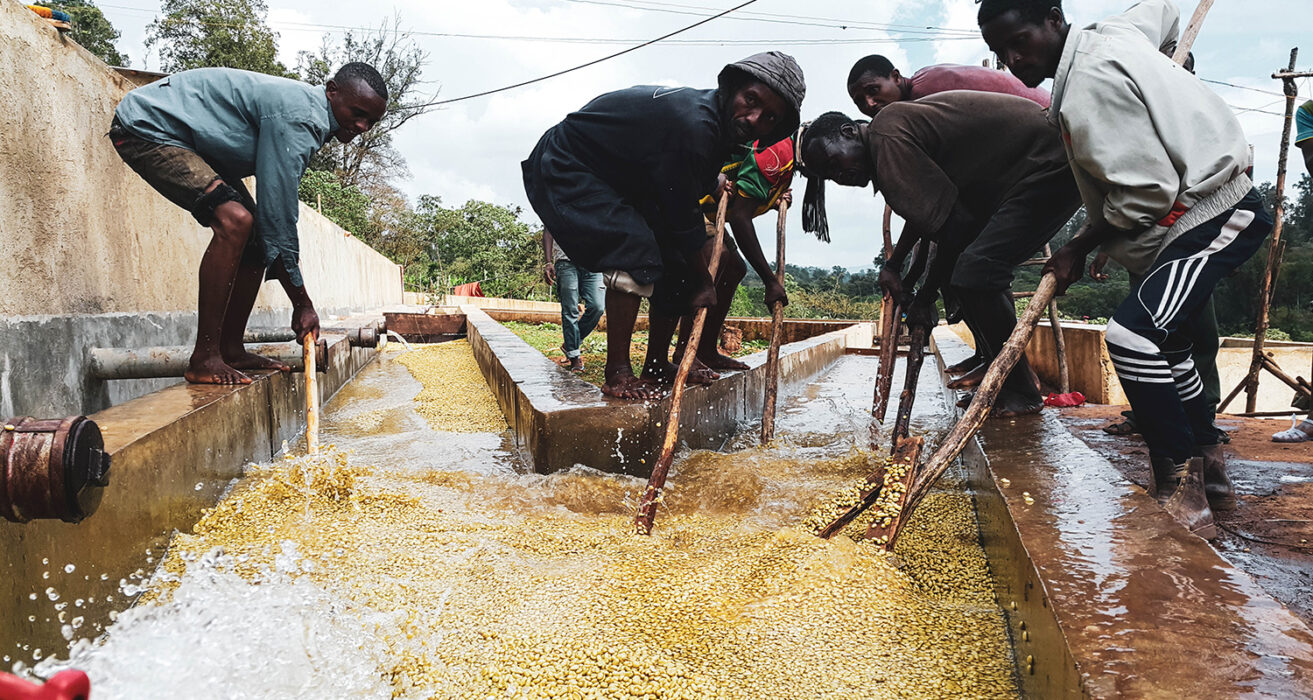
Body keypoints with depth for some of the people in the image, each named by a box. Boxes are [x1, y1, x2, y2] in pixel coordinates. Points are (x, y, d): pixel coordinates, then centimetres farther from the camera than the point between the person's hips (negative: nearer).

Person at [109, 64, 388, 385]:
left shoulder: (307, 118, 6)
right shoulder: (298, 116, -26)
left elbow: (278, 213, 7)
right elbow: (279, 208, -27)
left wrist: (301, 301, 4)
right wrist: (303, 303, -20)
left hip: (190, 140, 11)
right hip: (147, 126, -11)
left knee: (258, 236, 5)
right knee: (235, 221, -28)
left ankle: (231, 350, 11)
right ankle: (204, 359, -24)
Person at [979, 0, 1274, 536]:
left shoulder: (1090, 82, -24)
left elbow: (1147, 192, -27)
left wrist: (1081, 248, -15)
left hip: (1215, 216, -11)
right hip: (1215, 205, 11)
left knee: (1132, 335, -25)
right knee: (1163, 340, 21)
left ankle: (1180, 485, -14)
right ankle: (1209, 472, 34)